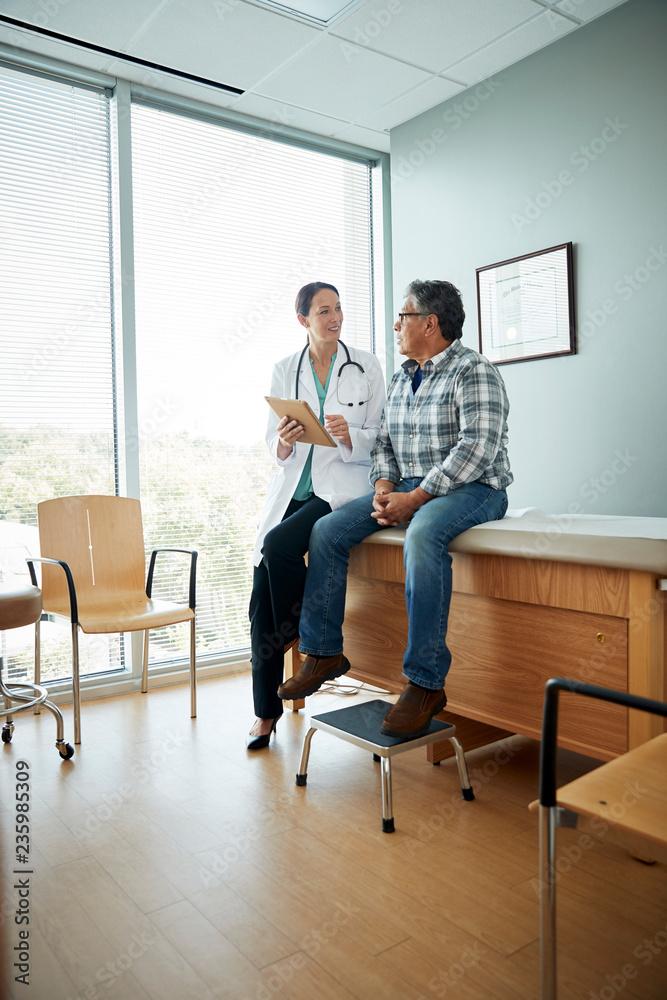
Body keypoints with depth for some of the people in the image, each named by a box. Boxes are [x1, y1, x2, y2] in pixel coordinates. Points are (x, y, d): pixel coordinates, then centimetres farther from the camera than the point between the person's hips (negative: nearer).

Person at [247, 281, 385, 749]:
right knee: (262, 600, -5)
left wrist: (350, 436, -19)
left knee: (279, 545, -29)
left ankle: (299, 632, 1)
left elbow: (380, 436, 1)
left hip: (343, 486, -3)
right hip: (293, 487, 3)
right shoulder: (285, 370, 9)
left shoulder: (366, 365, 3)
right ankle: (266, 710, 9)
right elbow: (273, 447, 9)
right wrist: (283, 442, -14)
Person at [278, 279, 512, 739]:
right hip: (407, 489, 8)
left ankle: (426, 682, -32)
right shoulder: (402, 378, 17)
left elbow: (477, 448, -20)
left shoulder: (475, 371, -8)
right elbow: (384, 442, 16)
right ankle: (324, 651, 3)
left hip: (473, 489, -7)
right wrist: (384, 488, -5)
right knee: (327, 530, -7)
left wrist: (416, 498, -24)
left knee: (423, 534, -40)